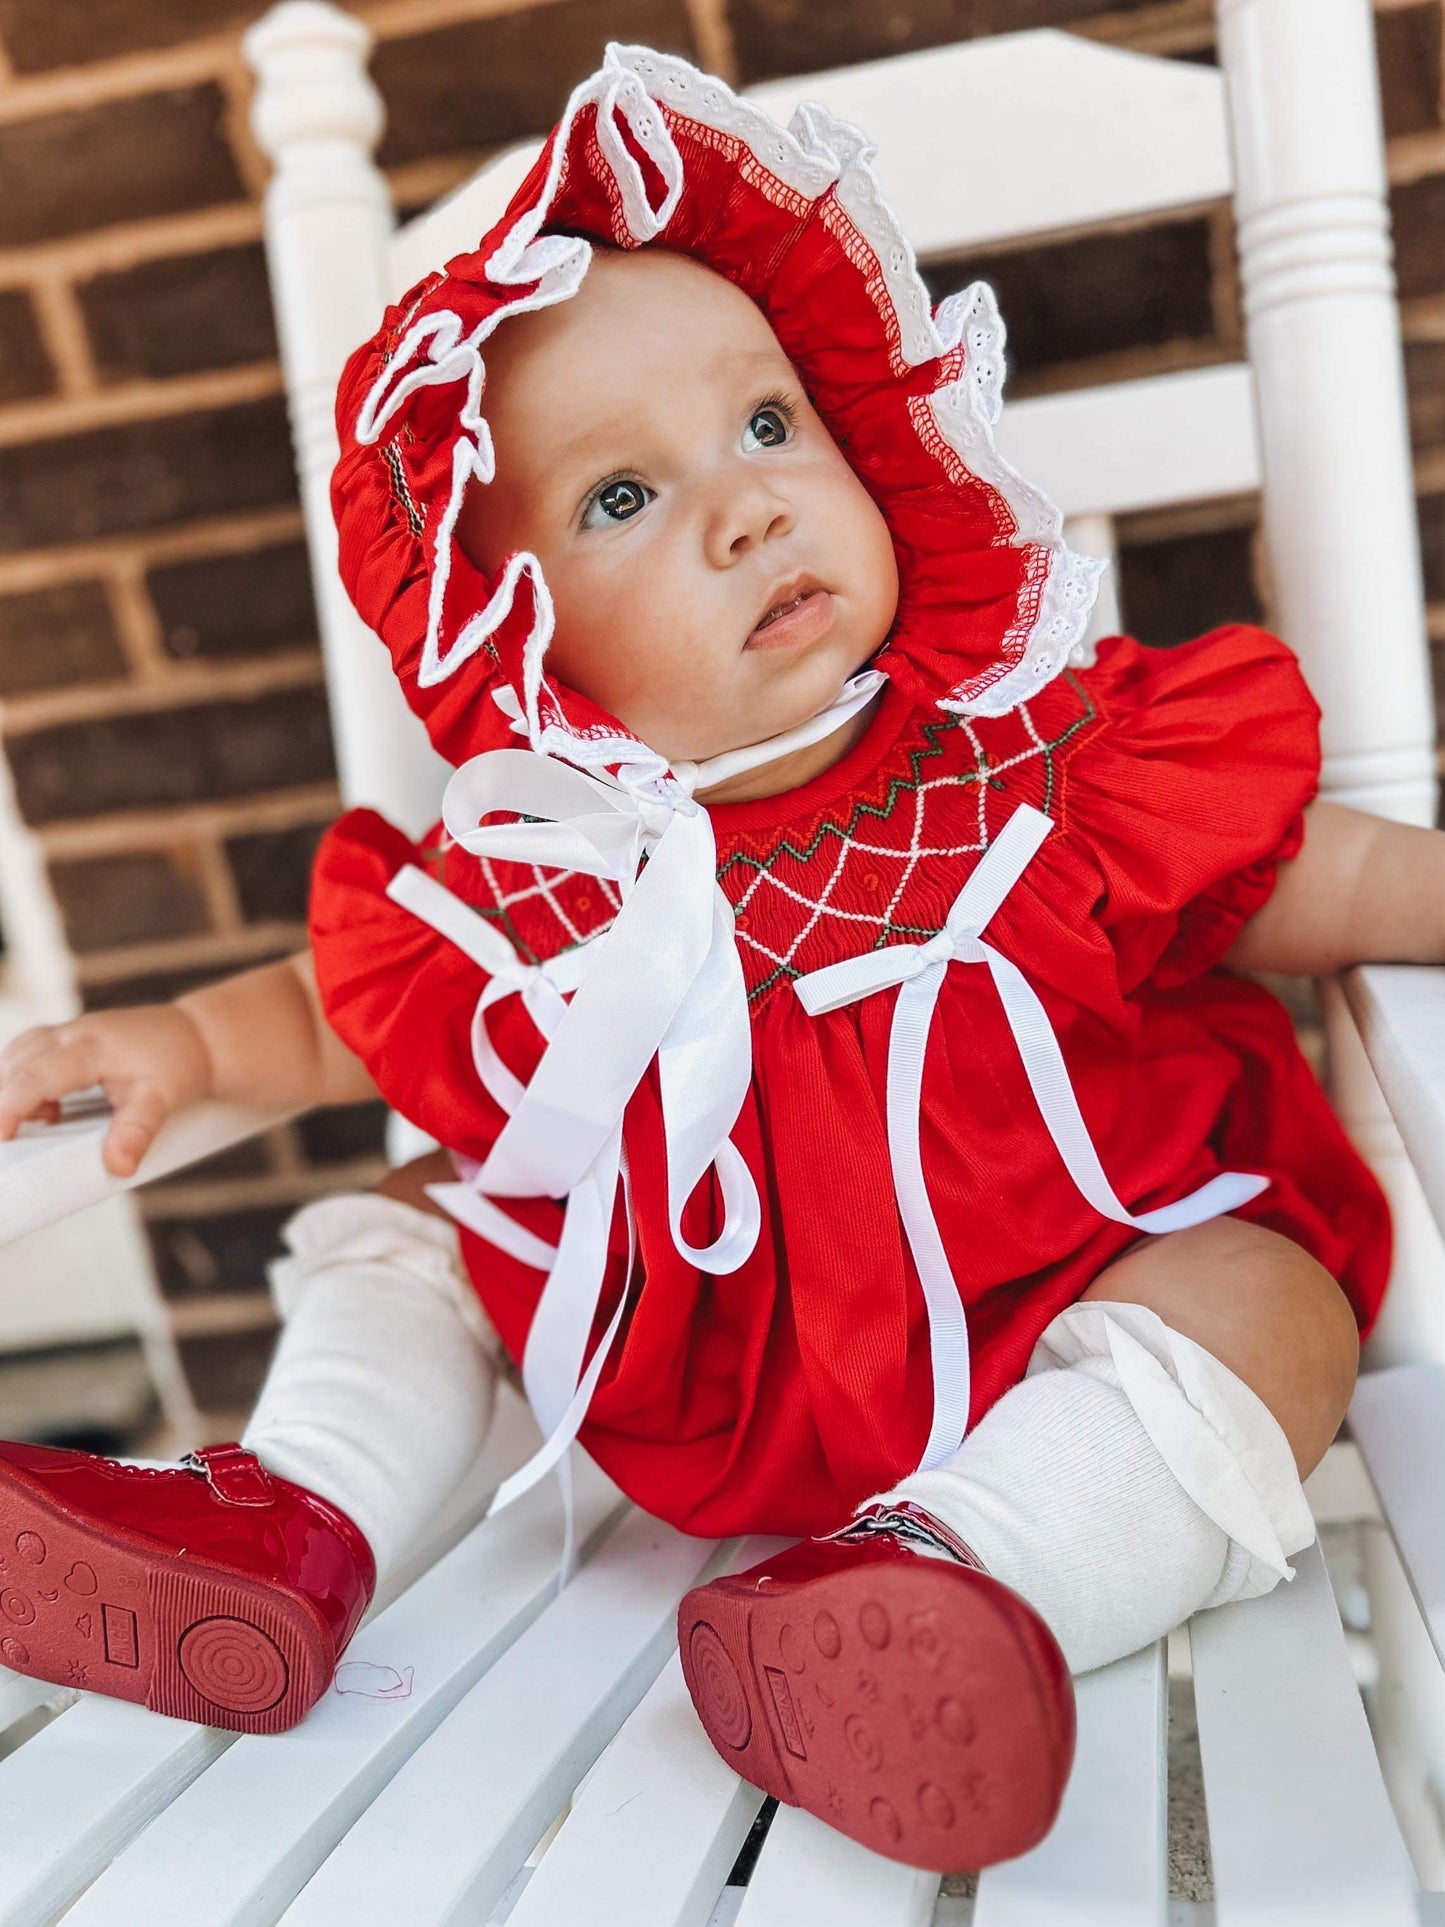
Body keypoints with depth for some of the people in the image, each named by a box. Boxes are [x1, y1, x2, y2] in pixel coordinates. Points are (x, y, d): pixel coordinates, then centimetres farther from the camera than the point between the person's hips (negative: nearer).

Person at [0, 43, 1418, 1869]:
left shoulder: (1052, 760, -15)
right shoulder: (522, 876, -10)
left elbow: (1332, 878, -4)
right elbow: (336, 1013, 7)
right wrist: (182, 1041, -10)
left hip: (1058, 1307, -2)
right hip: (686, 1374, 3)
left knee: (1262, 1297, -29)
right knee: (395, 1227, 5)